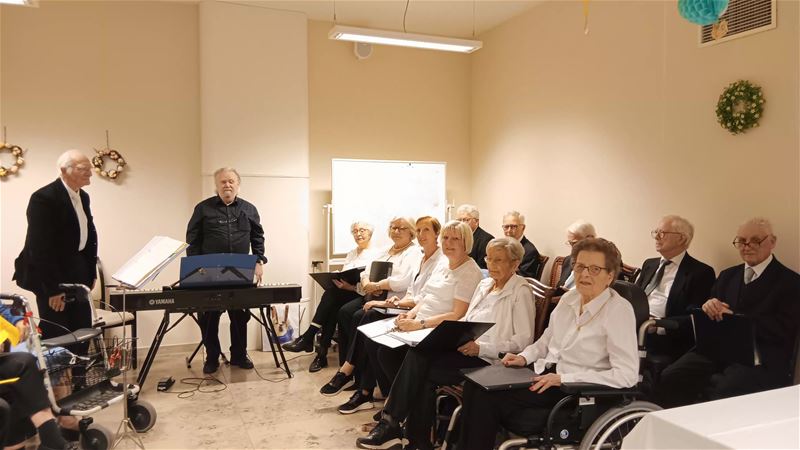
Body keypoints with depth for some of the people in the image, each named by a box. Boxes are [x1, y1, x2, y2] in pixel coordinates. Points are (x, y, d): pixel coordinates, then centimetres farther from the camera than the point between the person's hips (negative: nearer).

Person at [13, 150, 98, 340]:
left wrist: (91, 272, 10)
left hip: (78, 275, 8)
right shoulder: (44, 198, -17)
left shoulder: (83, 196, 9)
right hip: (52, 277, -8)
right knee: (57, 337, -2)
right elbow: (40, 248, -20)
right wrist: (53, 288, -20)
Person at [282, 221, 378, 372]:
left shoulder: (375, 254, 1)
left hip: (361, 295, -6)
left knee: (331, 294, -31)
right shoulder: (351, 254, 26)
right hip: (343, 292, 6)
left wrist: (351, 287, -26)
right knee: (331, 307, -28)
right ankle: (322, 353, -29)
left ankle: (307, 338, -28)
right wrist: (336, 279, -5)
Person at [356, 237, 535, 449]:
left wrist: (480, 347, -20)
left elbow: (523, 340, -10)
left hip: (487, 359, -7)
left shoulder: (520, 292, -3)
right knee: (418, 354, -22)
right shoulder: (484, 285, 20)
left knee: (422, 372, -25)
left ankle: (391, 424, -9)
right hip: (464, 348, 7)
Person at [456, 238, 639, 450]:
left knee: (487, 395, -19)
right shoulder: (569, 298, 7)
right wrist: (524, 358, 0)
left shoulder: (619, 310, -12)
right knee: (476, 384, -14)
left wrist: (562, 378, -22)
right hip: (544, 374, 7)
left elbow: (627, 375, -19)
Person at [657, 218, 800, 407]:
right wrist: (708, 307, -8)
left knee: (724, 392, -35)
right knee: (669, 378, -22)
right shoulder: (728, 275, 21)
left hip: (759, 361, -4)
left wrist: (733, 317, -16)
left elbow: (783, 330, -8)